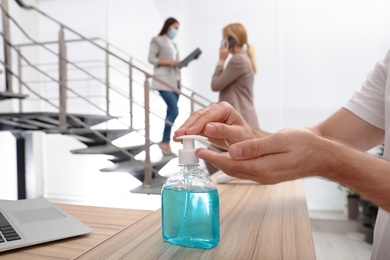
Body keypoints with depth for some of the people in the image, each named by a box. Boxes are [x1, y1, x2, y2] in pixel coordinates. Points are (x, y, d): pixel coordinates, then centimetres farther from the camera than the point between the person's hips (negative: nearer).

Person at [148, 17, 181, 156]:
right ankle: (164, 141, -3)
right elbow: (151, 59, -6)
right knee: (174, 111, -16)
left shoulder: (173, 44, 24)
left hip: (174, 81, 7)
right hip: (163, 81, -7)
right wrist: (168, 62, -15)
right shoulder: (157, 40, 2)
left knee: (170, 112, 3)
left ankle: (167, 143, 8)